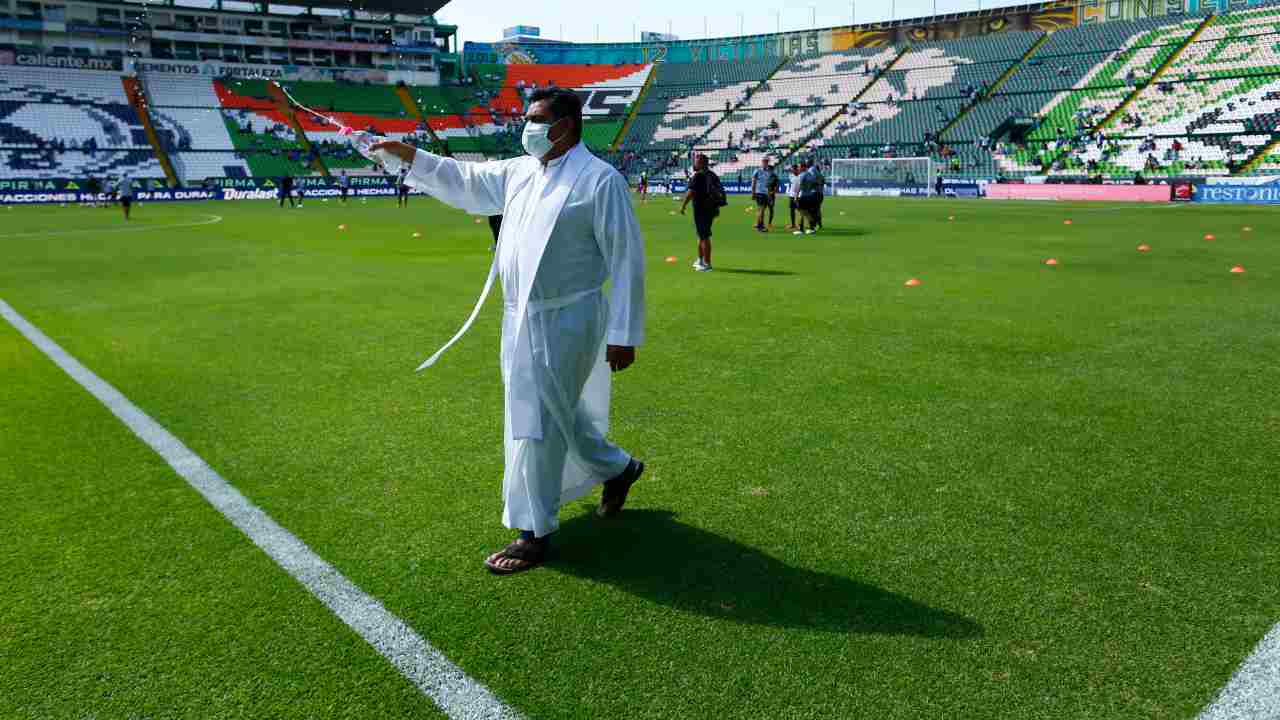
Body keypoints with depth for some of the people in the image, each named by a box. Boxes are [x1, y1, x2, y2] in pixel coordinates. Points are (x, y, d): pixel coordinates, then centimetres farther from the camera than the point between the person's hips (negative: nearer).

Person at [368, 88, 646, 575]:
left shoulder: (600, 180, -13)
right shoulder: (519, 172, 10)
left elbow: (627, 261, -14)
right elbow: (465, 180, 24)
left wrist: (624, 334, -16)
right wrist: (408, 156, 15)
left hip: (565, 321, -8)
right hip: (521, 318, 8)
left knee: (538, 425, -2)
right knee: (560, 415, 20)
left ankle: (535, 534, 12)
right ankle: (617, 467, 44)